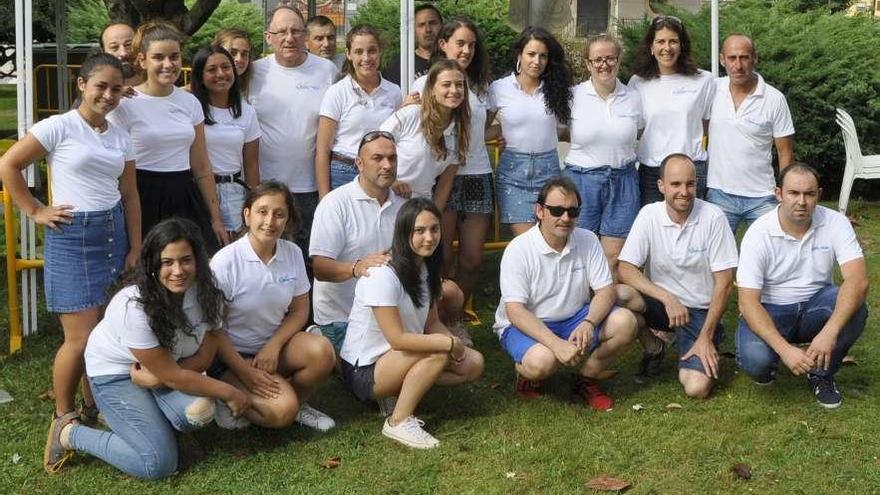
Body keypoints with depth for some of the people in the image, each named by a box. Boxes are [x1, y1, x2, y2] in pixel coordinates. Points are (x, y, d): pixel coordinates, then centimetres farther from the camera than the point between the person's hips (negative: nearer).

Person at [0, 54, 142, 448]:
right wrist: (35, 211, -7)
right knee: (81, 338, -7)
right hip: (72, 236, -5)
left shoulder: (120, 137, 9)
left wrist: (135, 249, 8)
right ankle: (63, 419, 11)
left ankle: (93, 408, 23)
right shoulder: (59, 127, -8)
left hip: (113, 233, 6)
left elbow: (130, 195, 12)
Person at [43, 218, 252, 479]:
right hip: (114, 372, -5)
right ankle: (70, 433, 3)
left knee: (199, 411, -26)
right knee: (159, 464, -15)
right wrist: (229, 392, -19)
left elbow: (204, 355, -9)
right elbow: (171, 375, -26)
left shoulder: (206, 291, -17)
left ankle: (142, 414, 7)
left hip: (172, 365, 5)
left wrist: (156, 377, -25)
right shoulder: (134, 306, -33)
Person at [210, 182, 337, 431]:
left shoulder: (293, 253, -4)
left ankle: (295, 403, 1)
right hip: (234, 354, -5)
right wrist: (245, 372, -18)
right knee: (281, 412, -27)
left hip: (275, 345, 5)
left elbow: (300, 311, 3)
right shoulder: (225, 261, -18)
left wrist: (273, 346, -14)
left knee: (321, 351, -27)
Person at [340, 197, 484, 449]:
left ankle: (400, 391, 1)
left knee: (473, 363, -4)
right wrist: (450, 343, -22)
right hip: (363, 371, -8)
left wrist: (454, 342, -15)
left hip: (399, 358, 8)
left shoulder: (426, 268, 3)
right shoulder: (383, 275, -24)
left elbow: (432, 323, 6)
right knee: (438, 352, -30)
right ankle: (399, 422, -16)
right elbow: (397, 339, -28)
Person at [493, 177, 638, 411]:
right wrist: (556, 344, -34)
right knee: (542, 360, -36)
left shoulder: (588, 241, -4)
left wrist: (589, 323, -27)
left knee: (625, 322, -19)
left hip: (575, 318, 5)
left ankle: (586, 380, 3)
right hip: (526, 324, -5)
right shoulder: (518, 250, -17)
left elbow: (605, 290, -5)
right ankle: (527, 375, 3)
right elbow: (515, 311, -22)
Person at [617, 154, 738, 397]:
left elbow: (724, 283, -11)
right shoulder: (649, 215, -9)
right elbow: (626, 269, -14)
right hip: (660, 303, 2)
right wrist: (668, 299, -26)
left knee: (697, 388, -20)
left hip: (700, 311, -2)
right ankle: (653, 349, 1)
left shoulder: (713, 218, -14)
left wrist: (706, 337, -13)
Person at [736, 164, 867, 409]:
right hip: (770, 310, -2)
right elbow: (748, 302, -22)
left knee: (854, 308, -30)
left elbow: (858, 280, -26)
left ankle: (821, 373, -4)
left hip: (815, 306, 2)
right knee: (755, 360, -32)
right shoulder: (759, 233, -18)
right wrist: (785, 349, -36)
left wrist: (829, 332, -41)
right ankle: (767, 365, 9)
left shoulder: (835, 223, -13)